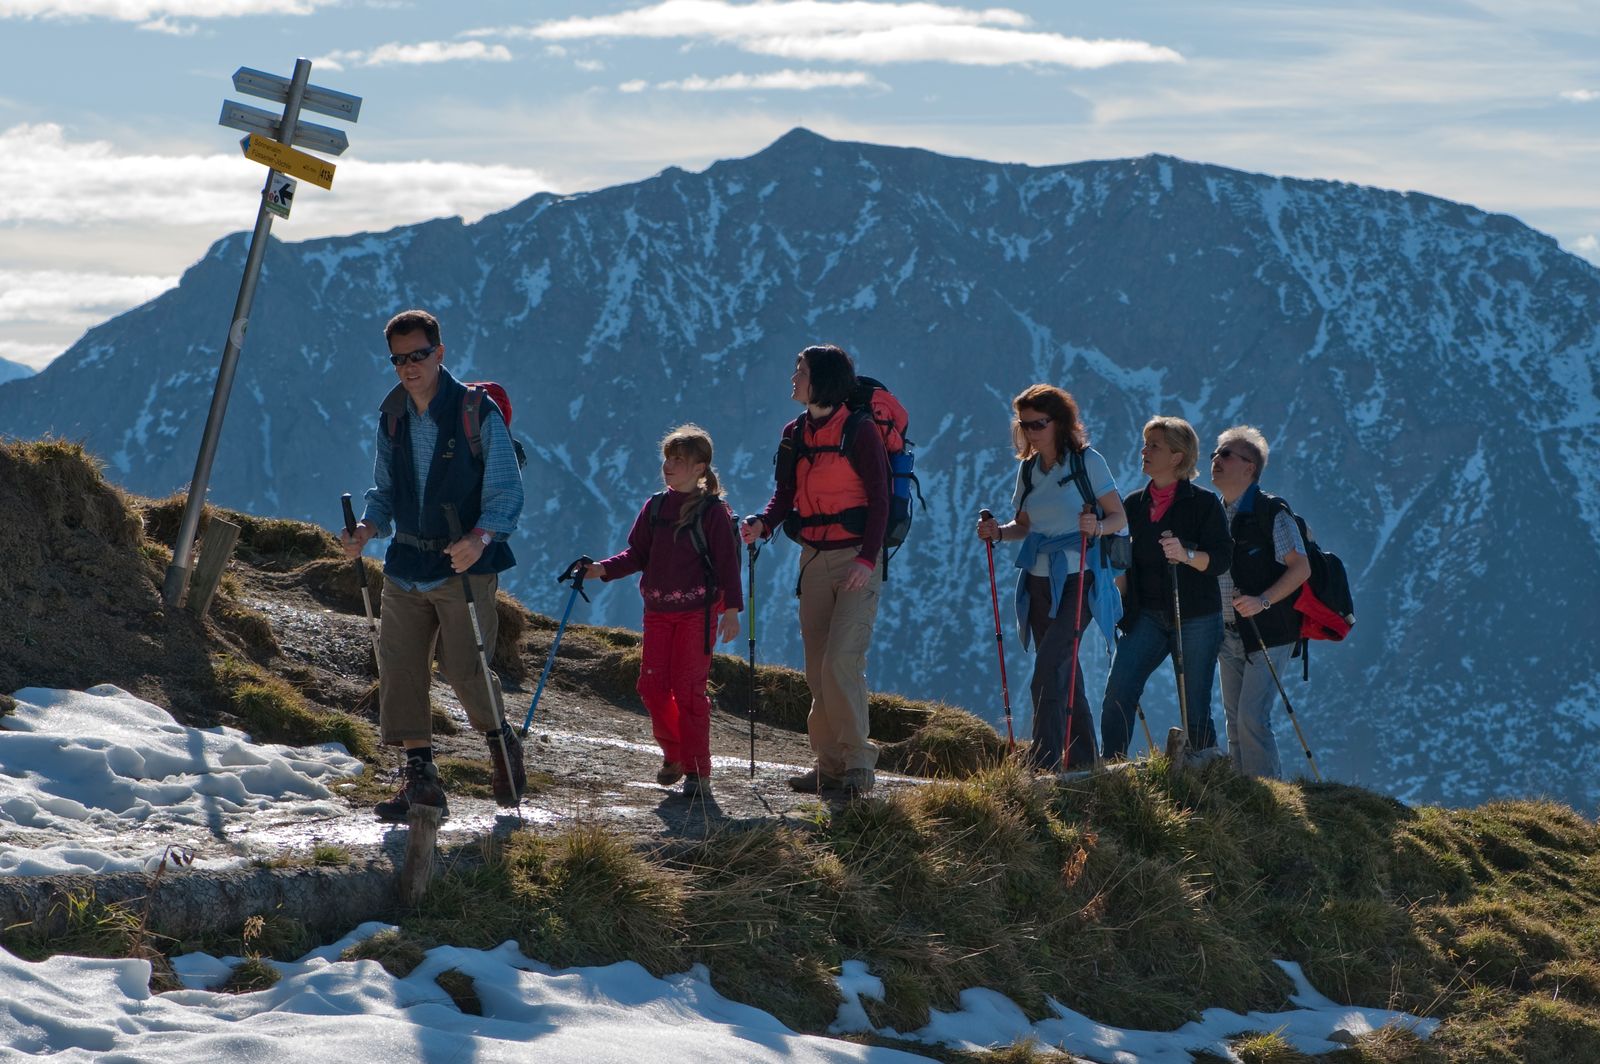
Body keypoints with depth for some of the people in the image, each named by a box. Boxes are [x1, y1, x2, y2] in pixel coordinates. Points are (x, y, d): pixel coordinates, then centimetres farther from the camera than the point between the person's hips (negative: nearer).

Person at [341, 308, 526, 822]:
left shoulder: (478, 412, -9)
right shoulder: (392, 416, 8)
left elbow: (506, 492, -10)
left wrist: (480, 537, -28)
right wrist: (367, 528, -4)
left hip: (465, 564, -5)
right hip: (406, 563, 5)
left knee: (464, 667, -8)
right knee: (399, 665, -2)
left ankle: (501, 740, 21)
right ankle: (420, 776, 6)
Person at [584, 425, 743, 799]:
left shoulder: (713, 511, -4)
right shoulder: (655, 507, 10)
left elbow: (727, 562, -6)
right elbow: (638, 555, 9)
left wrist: (731, 608, -12)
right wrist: (603, 569, -7)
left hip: (697, 610, -5)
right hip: (658, 610, 5)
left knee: (688, 689, -7)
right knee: (652, 685, 1)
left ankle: (697, 771, 1)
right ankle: (673, 753, 23)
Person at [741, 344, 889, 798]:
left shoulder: (859, 431, -9)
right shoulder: (795, 434, 10)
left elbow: (879, 497, -9)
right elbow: (786, 493, 12)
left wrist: (867, 557, -17)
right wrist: (763, 523, -8)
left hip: (856, 560, -7)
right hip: (813, 558, 7)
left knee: (842, 660, -16)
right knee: (817, 669, 6)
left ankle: (857, 762, -9)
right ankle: (830, 765, 13)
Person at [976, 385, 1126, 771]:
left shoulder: (1087, 461, -5)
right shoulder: (1028, 468, 12)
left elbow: (1120, 517, -6)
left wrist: (1097, 527, -26)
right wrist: (999, 532, -1)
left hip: (1078, 582, -7)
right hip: (1038, 582, 7)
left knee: (1048, 671, -18)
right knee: (1063, 672, 11)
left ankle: (1042, 763, -21)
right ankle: (1083, 760, 19)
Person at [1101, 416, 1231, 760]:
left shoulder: (1204, 503, -2)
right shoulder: (1133, 505, 12)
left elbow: (1223, 559, -11)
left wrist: (1187, 556, -28)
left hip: (1197, 617, -4)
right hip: (1147, 616, 4)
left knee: (1195, 706, 0)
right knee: (1117, 691, -14)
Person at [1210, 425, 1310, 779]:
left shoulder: (1271, 512, -9)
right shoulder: (1215, 515, 13)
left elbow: (1301, 568, -14)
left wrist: (1262, 600, -24)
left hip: (1268, 633, -7)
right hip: (1228, 634, 7)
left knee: (1252, 718, -15)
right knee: (1234, 723, 8)